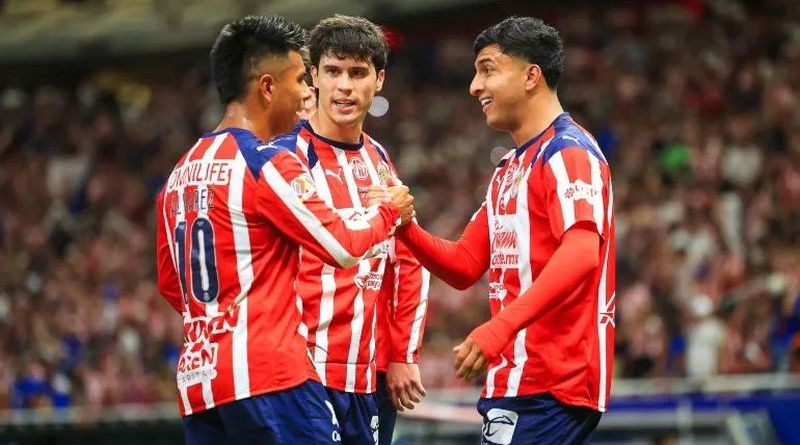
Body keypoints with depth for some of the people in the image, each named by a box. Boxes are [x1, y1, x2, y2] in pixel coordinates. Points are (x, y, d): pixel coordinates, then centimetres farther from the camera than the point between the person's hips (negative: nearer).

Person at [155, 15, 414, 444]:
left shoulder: (180, 174, 15)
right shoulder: (268, 164, -9)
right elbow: (344, 247, -6)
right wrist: (389, 211, 12)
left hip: (198, 380, 8)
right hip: (268, 376, -8)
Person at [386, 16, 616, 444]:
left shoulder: (568, 151, -10)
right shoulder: (509, 169, 21)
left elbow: (581, 253, -26)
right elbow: (464, 266, 21)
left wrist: (501, 326, -34)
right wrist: (405, 228, 3)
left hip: (551, 388, -10)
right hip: (516, 380, 10)